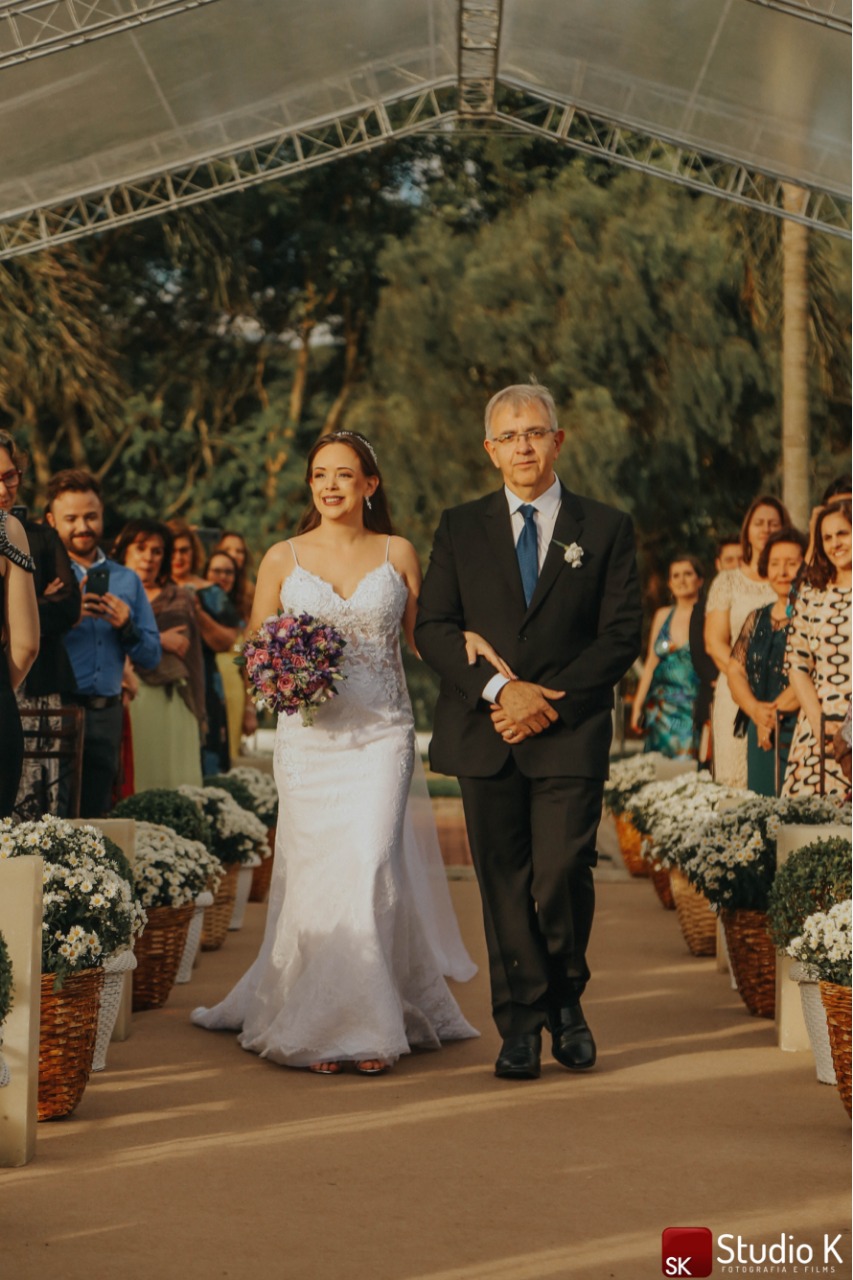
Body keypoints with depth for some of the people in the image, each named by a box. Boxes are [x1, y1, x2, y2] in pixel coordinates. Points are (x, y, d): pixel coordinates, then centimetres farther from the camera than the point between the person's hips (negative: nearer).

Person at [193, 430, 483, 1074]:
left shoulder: (398, 554, 7)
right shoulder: (282, 558, 8)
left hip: (383, 733, -1)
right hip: (310, 733, 1)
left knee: (370, 866, -12)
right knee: (316, 872, -2)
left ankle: (370, 1024, -1)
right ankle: (317, 1026, 9)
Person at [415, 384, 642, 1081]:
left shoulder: (606, 528, 7)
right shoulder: (460, 527, 11)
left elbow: (622, 636, 1)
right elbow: (433, 626, 3)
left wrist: (550, 702, -9)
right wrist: (498, 689, -11)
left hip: (571, 735, -2)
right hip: (486, 734, 2)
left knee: (562, 877, -9)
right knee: (505, 884, 3)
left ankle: (566, 1000, 16)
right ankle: (522, 1022, 13)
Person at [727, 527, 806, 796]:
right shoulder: (758, 618, 16)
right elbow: (734, 670, 11)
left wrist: (775, 712, -9)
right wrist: (755, 709, -7)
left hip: (800, 731, -6)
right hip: (760, 734, 6)